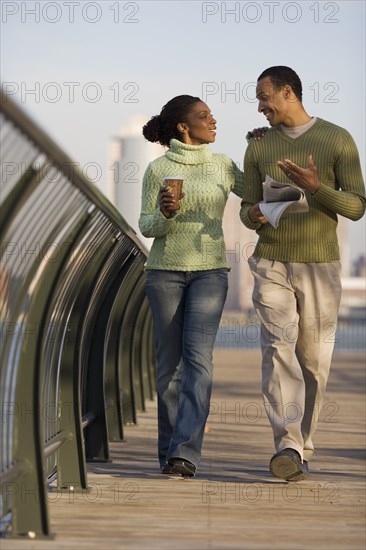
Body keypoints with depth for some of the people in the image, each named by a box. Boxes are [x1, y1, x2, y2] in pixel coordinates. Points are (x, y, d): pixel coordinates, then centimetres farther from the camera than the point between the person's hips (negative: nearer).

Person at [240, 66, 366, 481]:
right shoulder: (258, 147, 5)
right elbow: (248, 211, 8)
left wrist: (315, 187, -27)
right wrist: (253, 216, -18)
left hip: (320, 268, -1)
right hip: (272, 267, 1)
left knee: (312, 362, 4)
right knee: (278, 349, -18)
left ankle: (300, 448, 20)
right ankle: (288, 450, -28)